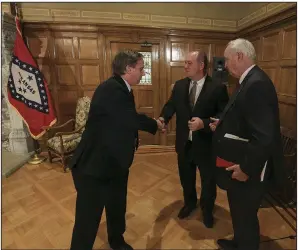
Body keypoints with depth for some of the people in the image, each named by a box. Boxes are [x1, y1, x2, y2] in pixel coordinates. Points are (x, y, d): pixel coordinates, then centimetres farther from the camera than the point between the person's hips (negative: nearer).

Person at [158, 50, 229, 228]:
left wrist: (204, 123, -31)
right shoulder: (179, 85, 1)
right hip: (184, 143, 4)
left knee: (208, 181, 17)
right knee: (186, 178, 23)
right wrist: (163, 118, -20)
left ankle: (207, 210, 47)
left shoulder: (217, 88, -13)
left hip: (206, 144, -3)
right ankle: (190, 203, 53)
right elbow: (171, 105, 1)